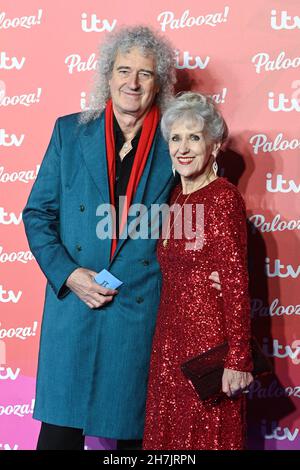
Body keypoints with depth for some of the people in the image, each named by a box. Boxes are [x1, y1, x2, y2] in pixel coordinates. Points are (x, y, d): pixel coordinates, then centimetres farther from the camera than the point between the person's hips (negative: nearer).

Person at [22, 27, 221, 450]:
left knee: (134, 429, 10)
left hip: (143, 311, 0)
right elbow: (38, 212, 5)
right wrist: (67, 273, -7)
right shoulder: (70, 131, 5)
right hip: (74, 305, 0)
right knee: (61, 429, 3)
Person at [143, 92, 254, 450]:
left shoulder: (223, 197, -13)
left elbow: (236, 284, -16)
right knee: (167, 431, 16)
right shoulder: (178, 196, 10)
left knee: (206, 435, 5)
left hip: (209, 338, -8)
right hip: (171, 336, 8)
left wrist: (238, 360, -18)